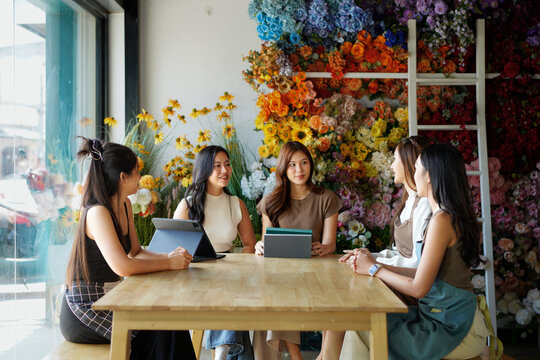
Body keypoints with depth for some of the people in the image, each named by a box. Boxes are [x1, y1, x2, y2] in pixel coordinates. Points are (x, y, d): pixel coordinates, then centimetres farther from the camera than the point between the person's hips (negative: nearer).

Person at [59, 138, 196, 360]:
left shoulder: (125, 206, 8)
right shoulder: (97, 212, -21)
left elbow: (136, 252, 13)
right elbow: (122, 266, -30)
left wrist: (169, 256, -5)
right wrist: (169, 263, -19)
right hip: (84, 309, -8)